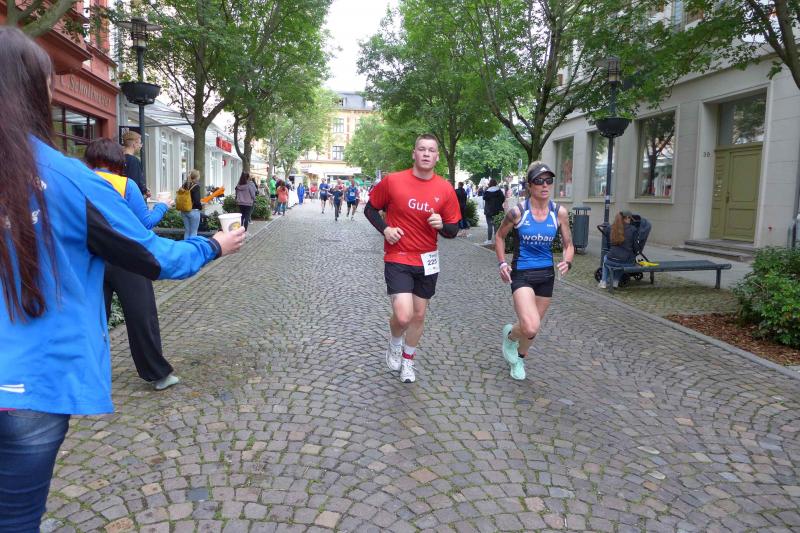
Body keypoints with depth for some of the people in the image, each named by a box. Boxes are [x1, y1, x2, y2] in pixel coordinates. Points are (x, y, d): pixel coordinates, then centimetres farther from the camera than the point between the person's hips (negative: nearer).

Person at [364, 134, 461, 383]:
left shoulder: (446, 189, -3)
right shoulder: (393, 181, -9)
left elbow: (453, 230, 3)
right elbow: (370, 208, 5)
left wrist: (441, 225, -19)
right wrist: (384, 229, -12)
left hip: (427, 261, 3)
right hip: (397, 259, -3)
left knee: (419, 315, 14)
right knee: (403, 316, -16)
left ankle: (407, 361, 39)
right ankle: (394, 344, 21)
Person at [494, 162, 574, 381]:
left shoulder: (559, 212, -5)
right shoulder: (517, 211, -12)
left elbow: (568, 244, 6)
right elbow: (499, 236, 5)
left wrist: (567, 262, -15)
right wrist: (502, 263, -6)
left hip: (546, 274, 4)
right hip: (521, 273, -4)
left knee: (532, 327, 16)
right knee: (531, 328, -22)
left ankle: (519, 358, 47)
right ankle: (510, 335, 15)